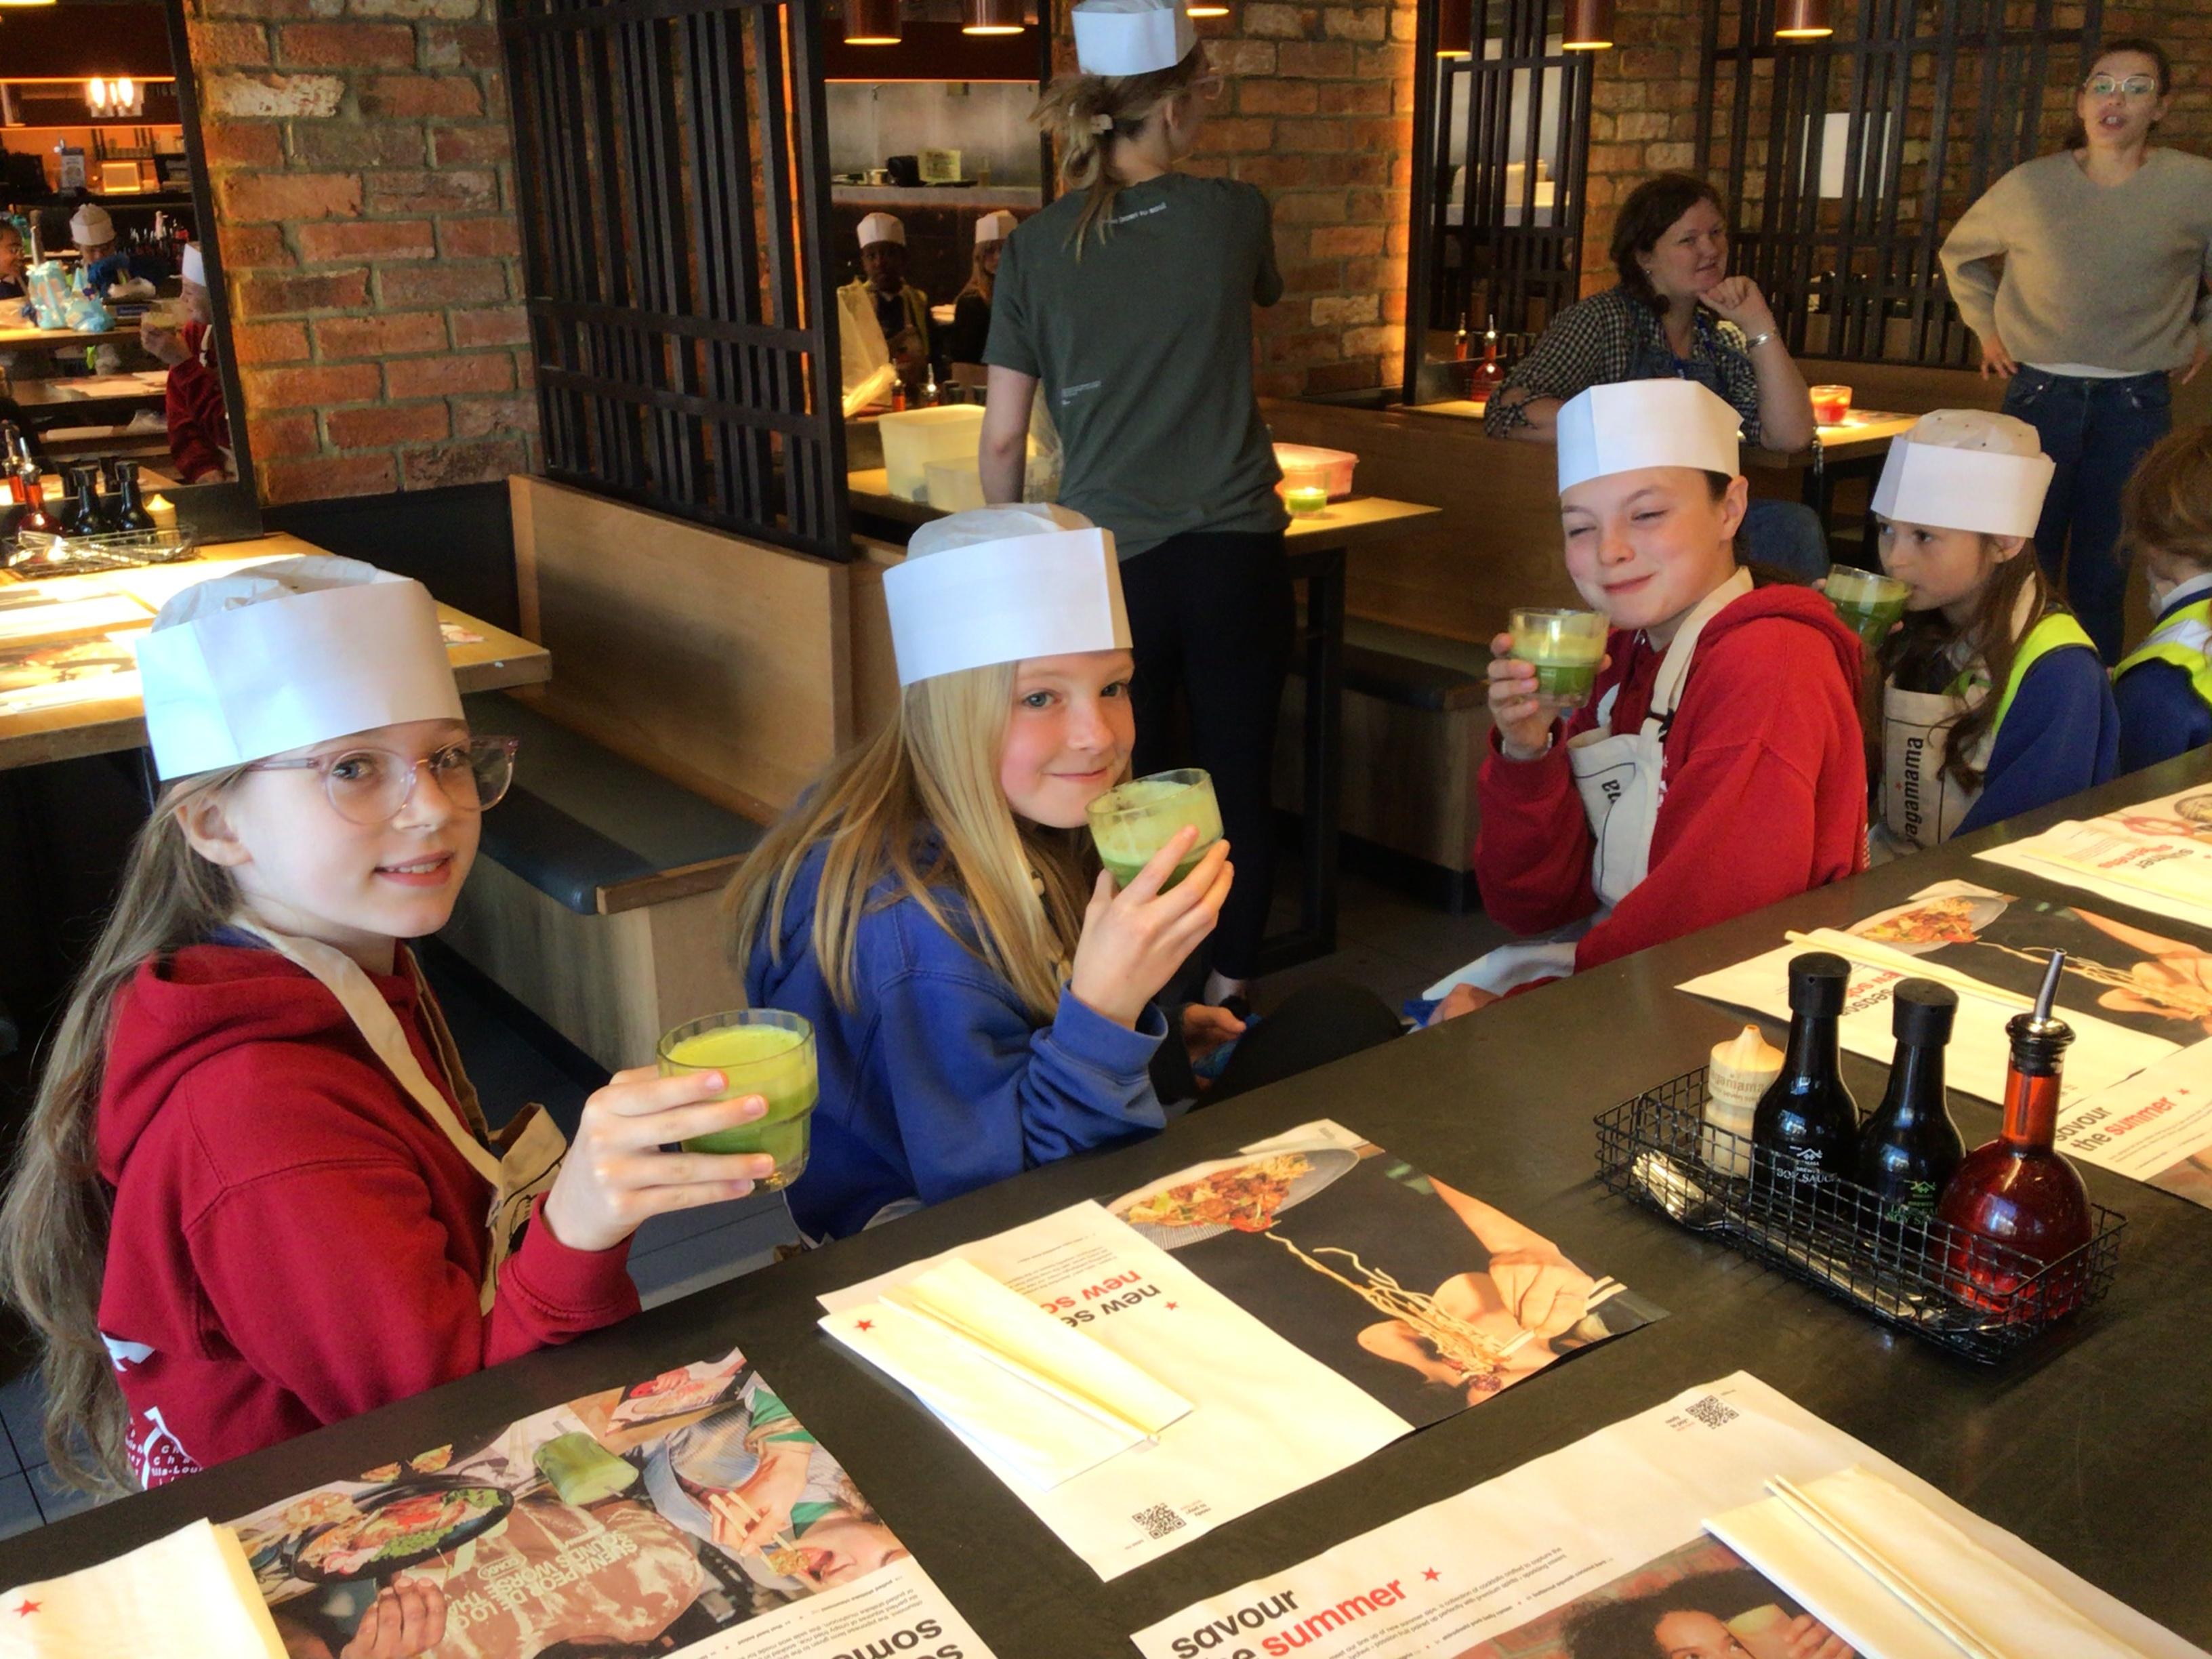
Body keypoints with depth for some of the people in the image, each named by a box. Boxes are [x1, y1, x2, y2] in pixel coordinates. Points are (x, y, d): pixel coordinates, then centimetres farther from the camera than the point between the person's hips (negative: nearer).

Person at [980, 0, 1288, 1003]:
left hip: (1109, 562, 0)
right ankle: (1227, 995, 23)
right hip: (1236, 554, 0)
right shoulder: (1232, 214, 0)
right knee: (1239, 782, 11)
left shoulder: (1036, 247, 0)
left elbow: (1003, 439, 1)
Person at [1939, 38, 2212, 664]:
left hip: (2137, 401, 0)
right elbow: (1960, 254, 15)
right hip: (2039, 392, 1)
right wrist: (1988, 327, 9)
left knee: (2104, 566, 6)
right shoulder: (2030, 185, -2)